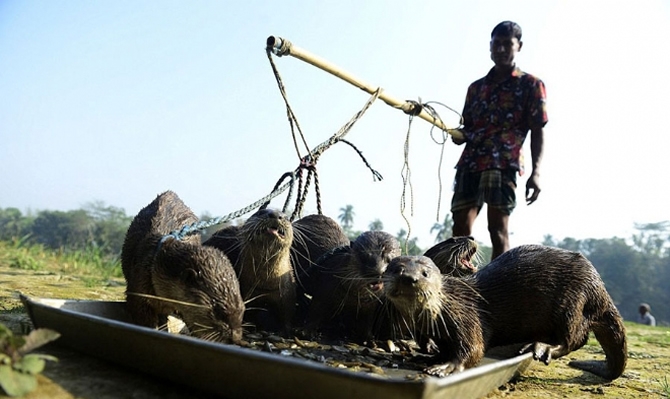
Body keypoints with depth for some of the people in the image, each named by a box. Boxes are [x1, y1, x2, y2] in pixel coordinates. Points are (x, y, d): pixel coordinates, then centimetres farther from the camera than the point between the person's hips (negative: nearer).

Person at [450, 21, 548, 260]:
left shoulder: (531, 85, 10)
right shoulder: (476, 87, 23)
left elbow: (537, 132, 3)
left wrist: (536, 171, -9)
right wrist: (459, 135, 0)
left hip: (504, 164, -4)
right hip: (470, 163, 5)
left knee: (498, 229, -7)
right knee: (460, 229, -1)